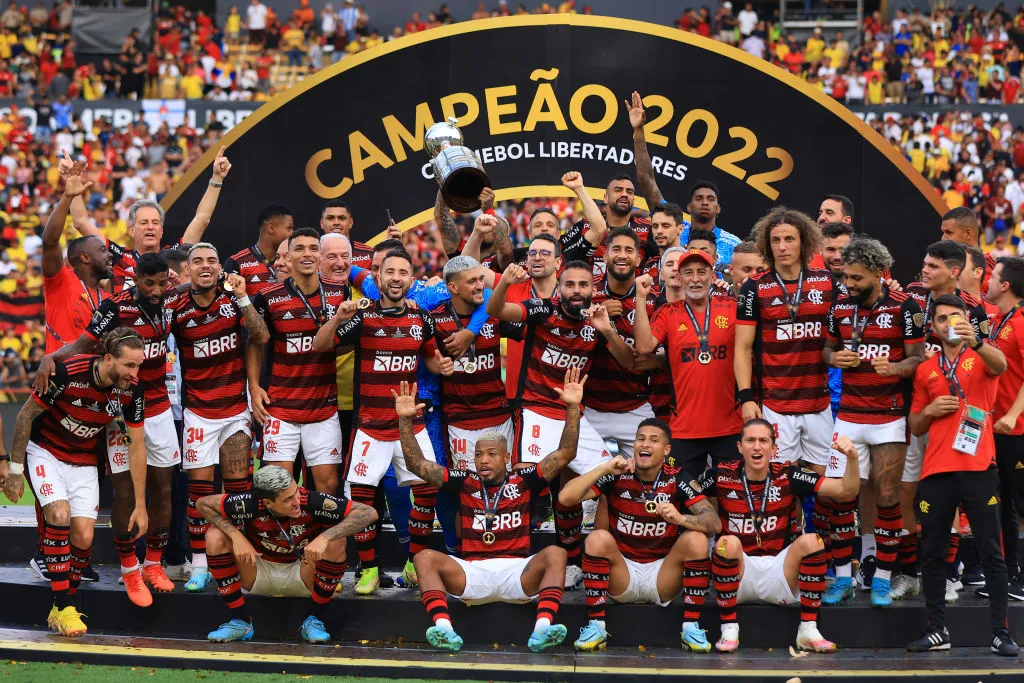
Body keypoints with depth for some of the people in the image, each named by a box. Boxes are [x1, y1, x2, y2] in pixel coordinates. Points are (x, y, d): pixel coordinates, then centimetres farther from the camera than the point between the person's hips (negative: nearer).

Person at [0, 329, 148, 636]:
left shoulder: (131, 391, -17)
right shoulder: (67, 374, -29)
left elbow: (136, 446, -7)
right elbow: (26, 415, -15)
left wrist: (140, 505, -7)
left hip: (84, 460, 3)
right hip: (45, 452, -3)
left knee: (83, 537, -10)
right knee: (59, 514, -25)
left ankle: (63, 608, 12)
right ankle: (63, 608, -17)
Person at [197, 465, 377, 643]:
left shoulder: (310, 501, -28)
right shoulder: (251, 504, -26)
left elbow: (369, 512, -27)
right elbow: (203, 503, -11)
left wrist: (325, 537, -38)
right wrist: (236, 536, -25)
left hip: (301, 574, -1)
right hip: (260, 574, 1)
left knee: (336, 541, -28)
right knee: (215, 536, -21)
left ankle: (315, 620, -13)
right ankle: (240, 621, -12)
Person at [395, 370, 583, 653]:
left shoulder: (523, 481, 10)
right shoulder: (464, 483, 14)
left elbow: (565, 454, 3)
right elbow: (416, 464, 9)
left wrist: (572, 408, -7)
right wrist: (405, 421, -2)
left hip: (518, 573, -1)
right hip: (471, 572, 1)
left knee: (554, 554, -28)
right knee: (426, 558, -23)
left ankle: (543, 629, -45)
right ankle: (444, 630, -42)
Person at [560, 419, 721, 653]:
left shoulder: (677, 480, -5)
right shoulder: (617, 476, -5)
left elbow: (715, 523, -16)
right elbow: (565, 497, -16)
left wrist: (680, 518, -36)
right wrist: (604, 468, -23)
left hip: (663, 578, 0)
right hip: (623, 577, 0)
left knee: (696, 539, -22)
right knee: (598, 538, -26)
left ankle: (691, 626, -19)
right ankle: (595, 627, -24)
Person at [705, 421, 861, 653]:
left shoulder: (788, 476, -1)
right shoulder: (722, 476, -3)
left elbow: (846, 489, -5)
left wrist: (852, 457, -23)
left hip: (778, 573, 1)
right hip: (738, 574, -1)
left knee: (811, 541, -23)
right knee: (728, 543, -31)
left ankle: (808, 630, -16)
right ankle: (729, 630, -22)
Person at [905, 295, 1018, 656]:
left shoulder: (982, 358, 5)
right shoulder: (925, 371, 15)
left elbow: (1000, 364, -21)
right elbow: (915, 426, 21)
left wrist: (975, 341, -41)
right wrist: (929, 410, -1)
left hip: (978, 468, -3)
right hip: (936, 472, 4)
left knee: (991, 551, -3)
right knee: (932, 553, 4)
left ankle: (1001, 632, -1)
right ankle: (937, 630, 12)